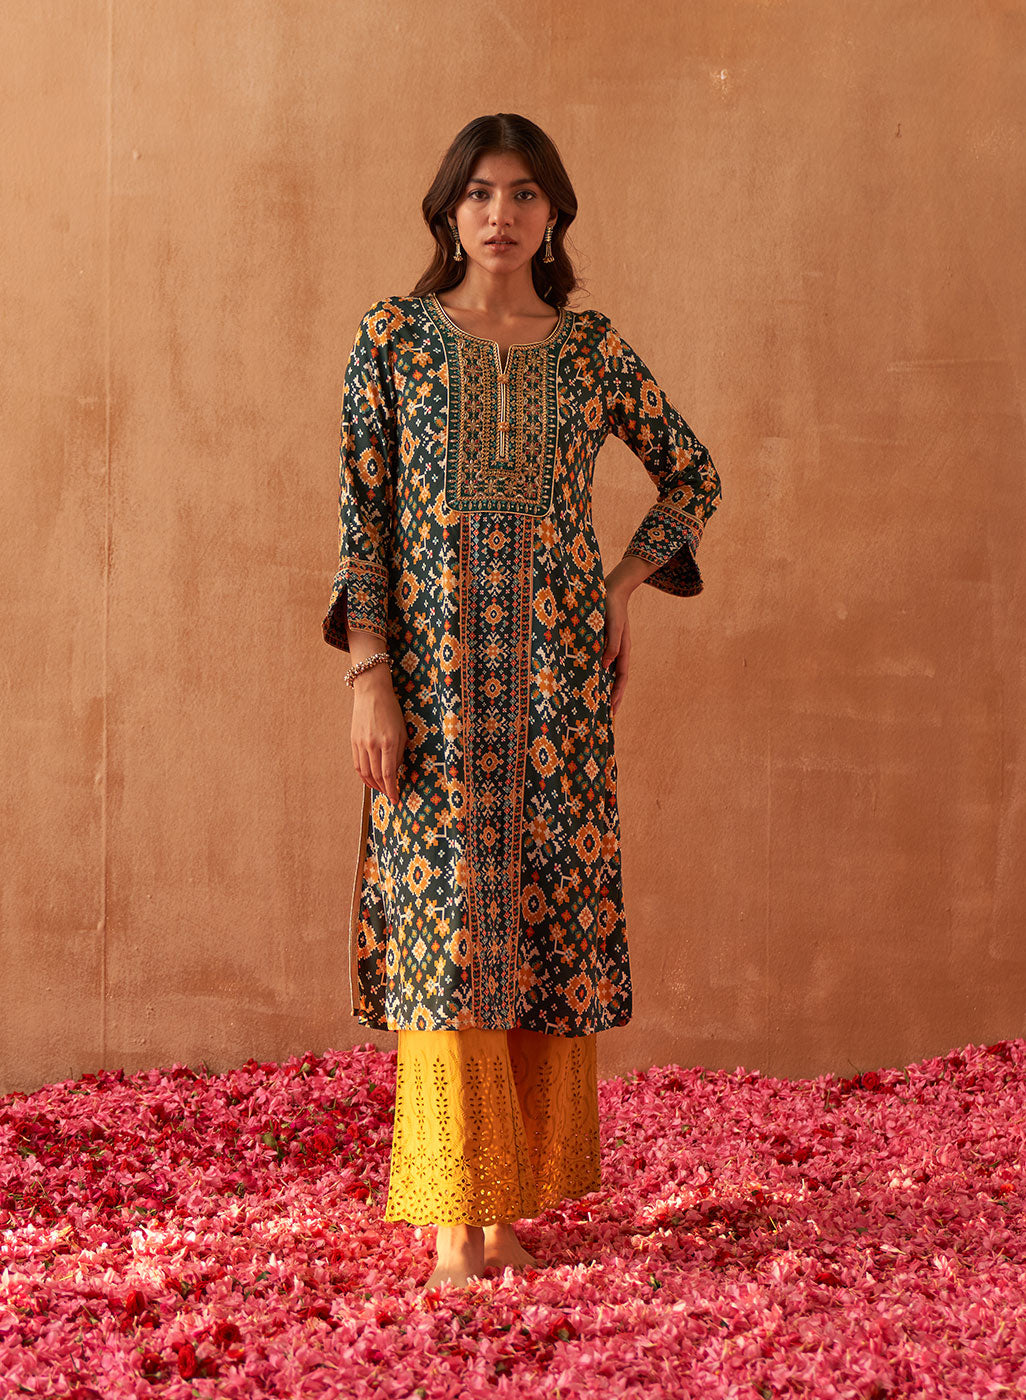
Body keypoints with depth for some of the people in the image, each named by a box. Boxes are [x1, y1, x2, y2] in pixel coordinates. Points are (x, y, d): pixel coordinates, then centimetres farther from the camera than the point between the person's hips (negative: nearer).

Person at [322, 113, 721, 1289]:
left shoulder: (593, 349, 6)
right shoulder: (393, 336, 1)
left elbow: (692, 475, 18)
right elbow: (360, 510, -2)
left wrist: (626, 590, 6)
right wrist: (368, 675, -9)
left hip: (557, 674, 2)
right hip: (431, 674, -2)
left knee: (548, 914, 3)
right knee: (443, 920, -3)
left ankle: (521, 1192, 14)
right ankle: (456, 1209, 2)